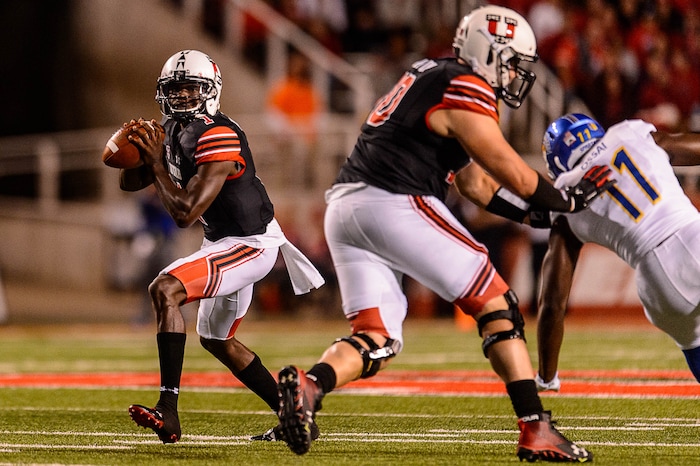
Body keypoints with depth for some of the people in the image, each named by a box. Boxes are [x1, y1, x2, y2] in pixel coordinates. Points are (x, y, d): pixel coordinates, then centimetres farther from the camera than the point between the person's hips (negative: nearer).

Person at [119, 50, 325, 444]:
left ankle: (168, 412, -33)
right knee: (217, 340, 25)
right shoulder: (173, 130, 4)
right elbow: (130, 183, 9)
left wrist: (157, 163, -20)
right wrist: (138, 148, -12)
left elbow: (185, 212, -29)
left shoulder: (219, 138, -25)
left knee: (164, 290, -28)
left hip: (251, 243, -11)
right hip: (223, 241, 11)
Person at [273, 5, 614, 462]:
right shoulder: (465, 92, -4)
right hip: (393, 204, -9)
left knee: (376, 340, 7)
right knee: (497, 305, 1)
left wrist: (535, 214, 23)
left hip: (344, 206, 9)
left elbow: (475, 182, 28)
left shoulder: (431, 79, 25)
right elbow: (514, 175, -2)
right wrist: (568, 200, 14)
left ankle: (308, 385, -21)